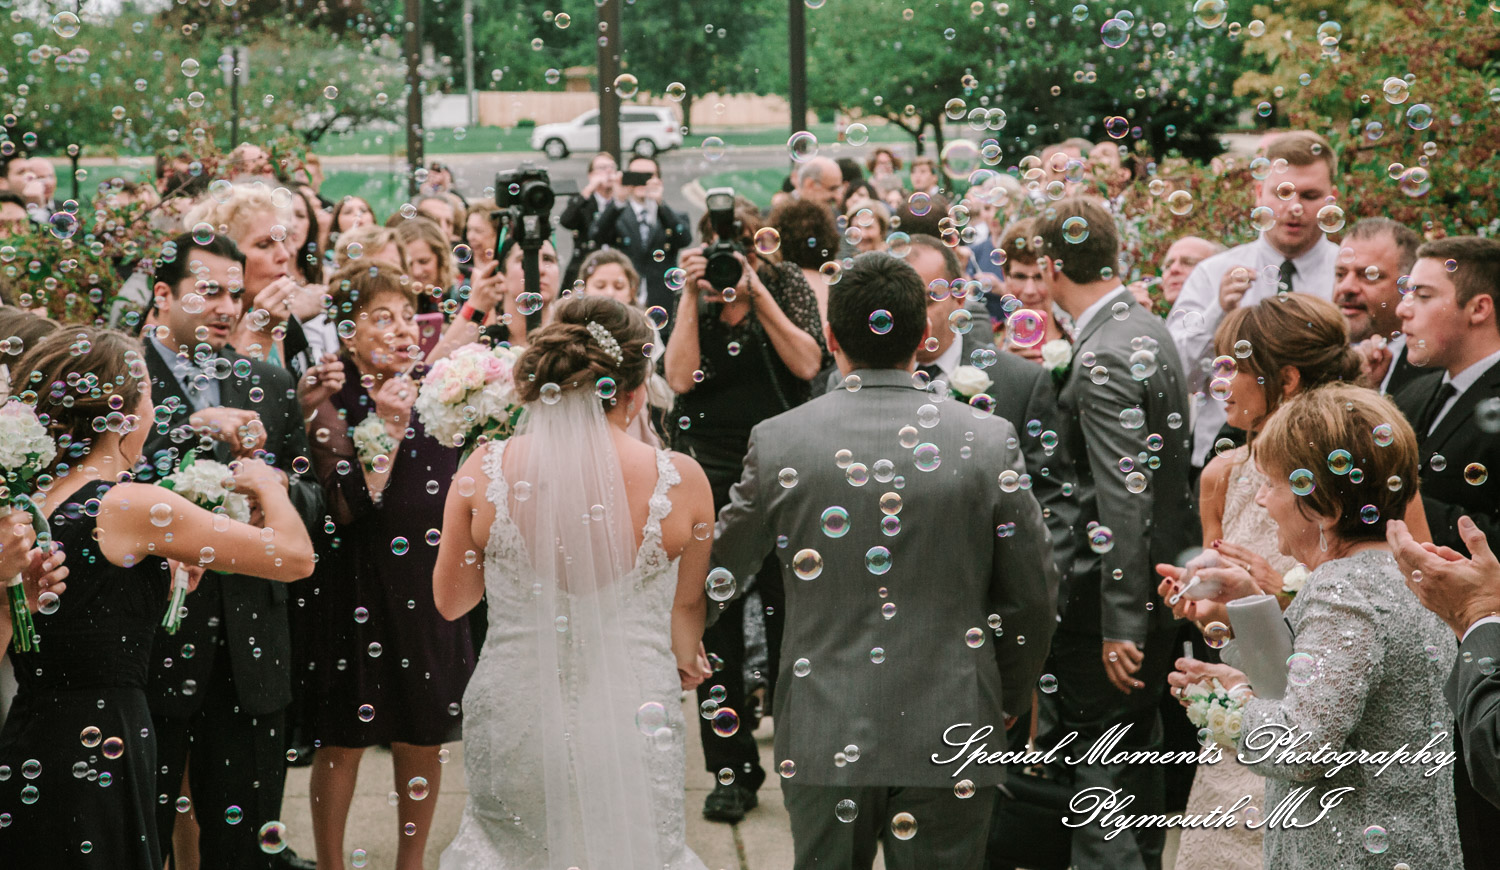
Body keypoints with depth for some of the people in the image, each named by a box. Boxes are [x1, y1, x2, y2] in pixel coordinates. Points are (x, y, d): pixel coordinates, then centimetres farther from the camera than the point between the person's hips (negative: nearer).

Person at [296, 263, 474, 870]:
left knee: (422, 740, 11)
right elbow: (348, 510, -20)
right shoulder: (330, 403, -9)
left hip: (428, 589, 4)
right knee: (343, 743, 6)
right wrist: (387, 427, -22)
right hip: (358, 587, -4)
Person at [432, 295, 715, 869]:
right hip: (633, 729, -1)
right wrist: (685, 661, 26)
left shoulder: (483, 472, -9)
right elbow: (687, 607, 5)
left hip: (512, 722, 1)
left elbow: (450, 601, 5)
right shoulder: (680, 481, -11)